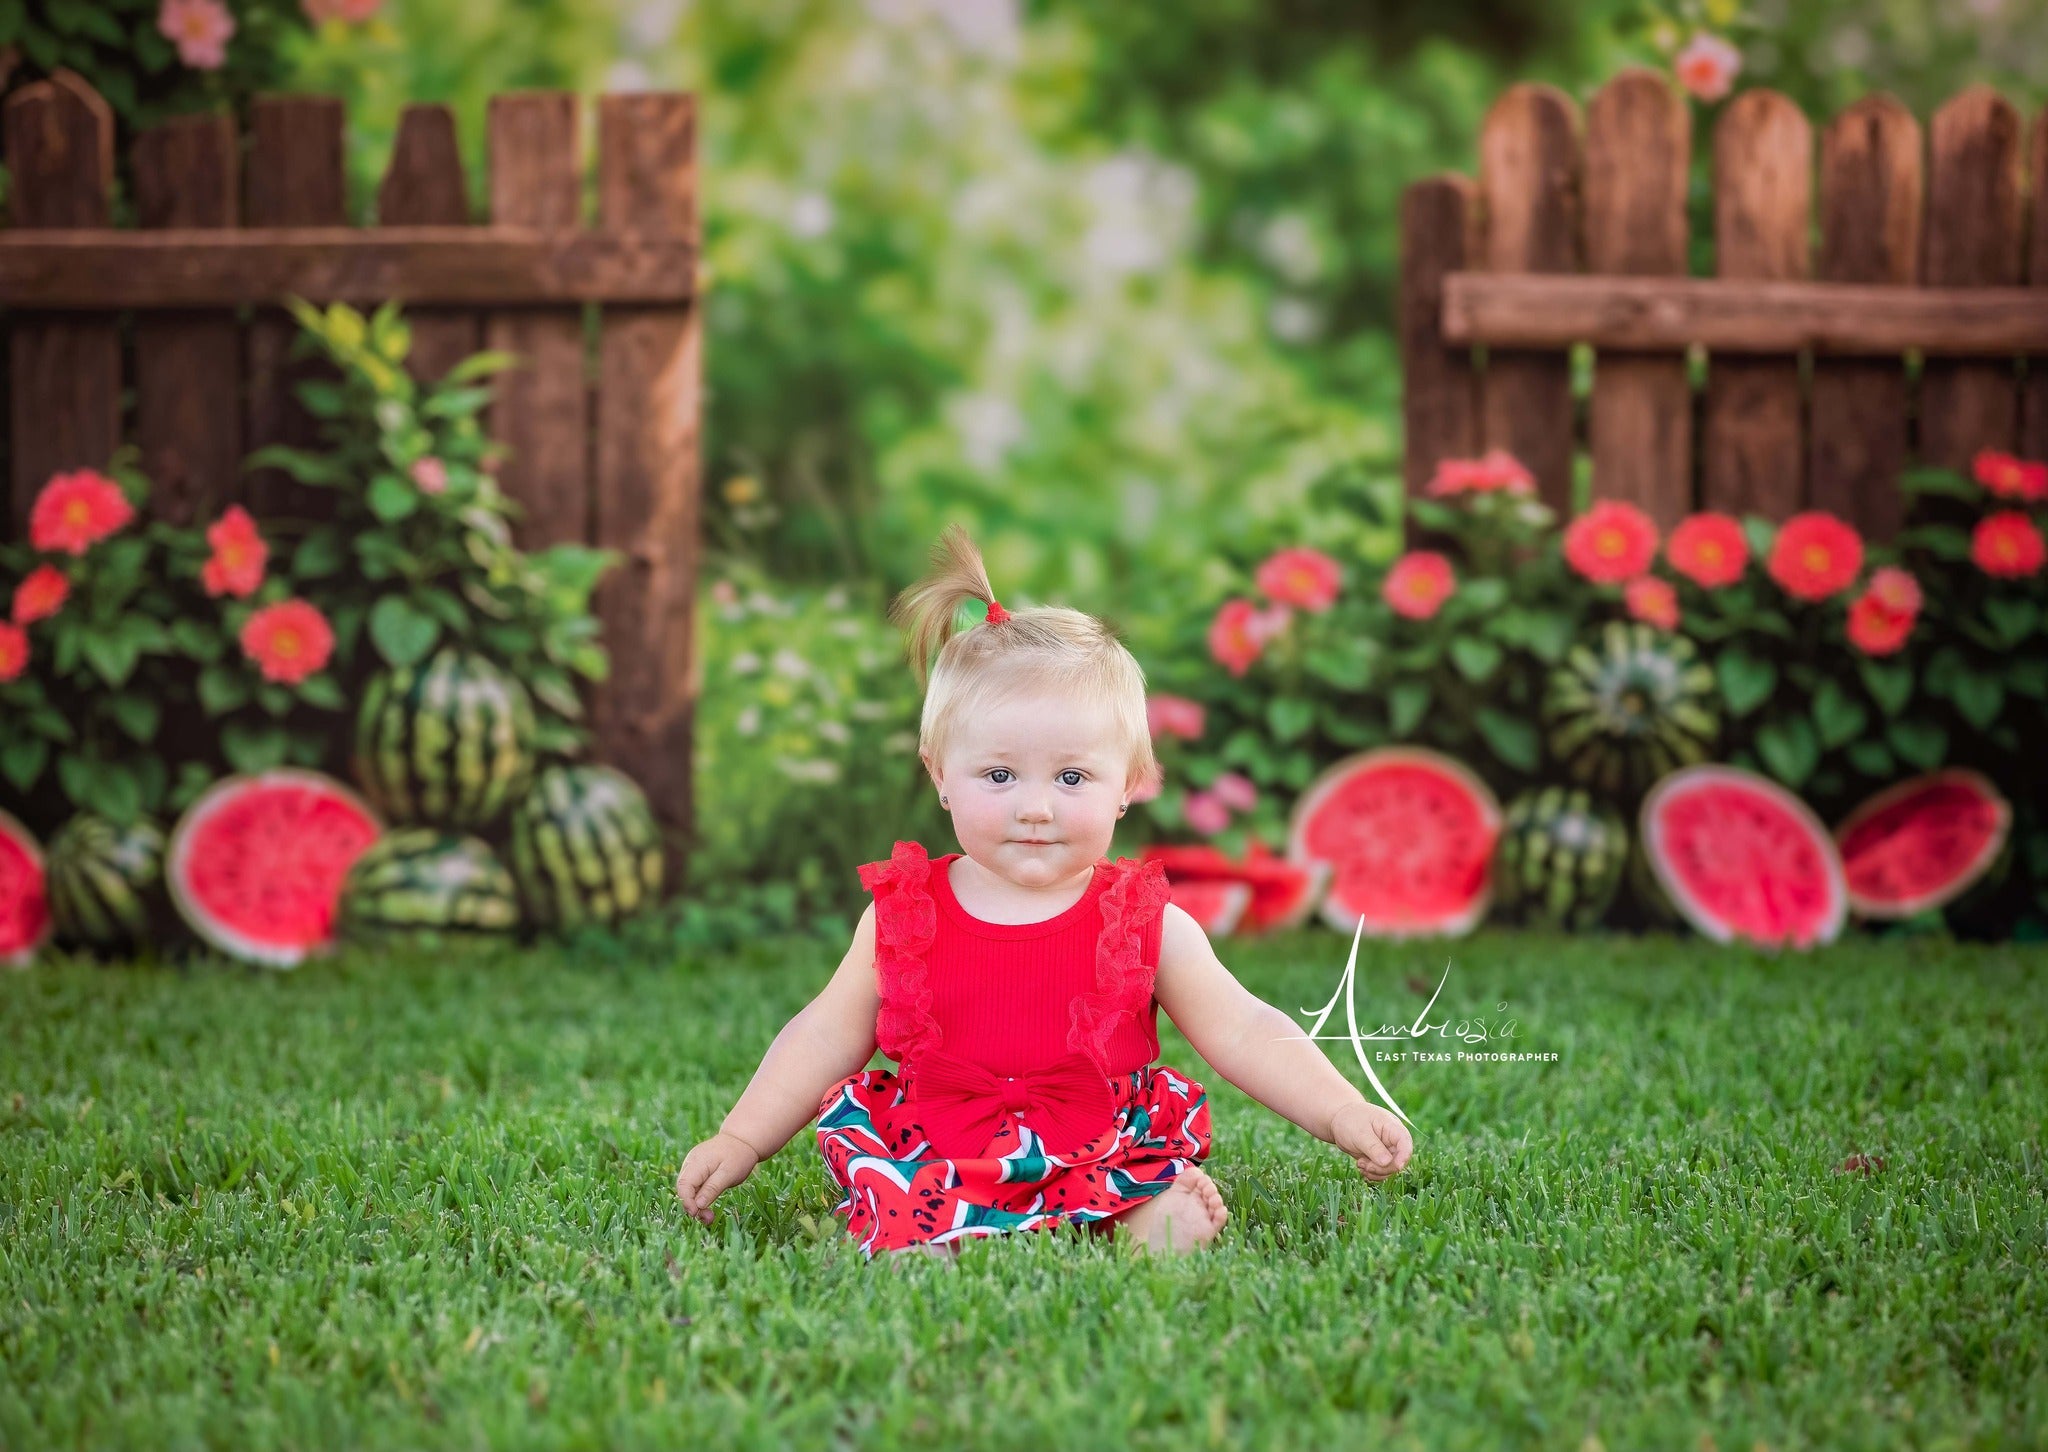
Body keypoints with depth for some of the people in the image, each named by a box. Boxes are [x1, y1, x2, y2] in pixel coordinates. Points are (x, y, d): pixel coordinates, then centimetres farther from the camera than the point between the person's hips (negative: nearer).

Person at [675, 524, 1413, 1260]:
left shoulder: (1144, 923, 0)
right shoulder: (904, 914, 3)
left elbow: (1244, 1033, 1)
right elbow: (828, 1037, 12)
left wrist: (1343, 1114, -12)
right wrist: (738, 1141, 7)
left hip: (1101, 1157, -1)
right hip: (934, 1163, 2)